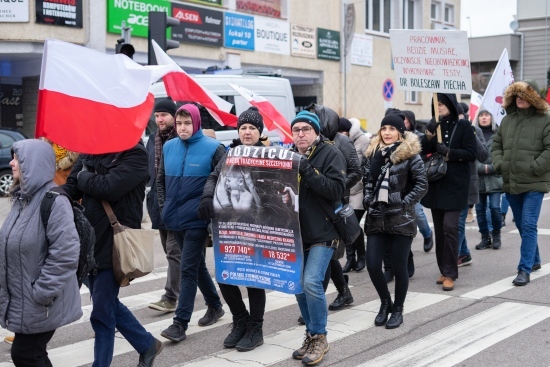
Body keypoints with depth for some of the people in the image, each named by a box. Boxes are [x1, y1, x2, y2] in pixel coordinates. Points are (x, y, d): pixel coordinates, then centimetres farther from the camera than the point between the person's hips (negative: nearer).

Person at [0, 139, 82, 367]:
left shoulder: (54, 201, -21)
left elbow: (66, 254, -27)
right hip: (23, 300, 9)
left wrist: (42, 293, -22)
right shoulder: (23, 198, 9)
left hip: (40, 304, -9)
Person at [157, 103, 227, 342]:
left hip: (197, 220, -6)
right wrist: (164, 206, 9)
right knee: (197, 265, 18)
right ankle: (215, 306, 35)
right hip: (174, 219, 6)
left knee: (188, 269, -7)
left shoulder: (213, 148, -9)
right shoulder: (169, 147, 6)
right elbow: (161, 179, 18)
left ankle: (180, 323, -3)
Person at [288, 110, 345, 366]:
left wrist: (308, 171, -25)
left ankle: (319, 337, 2)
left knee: (311, 282, -15)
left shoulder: (330, 154, -6)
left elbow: (336, 190, -18)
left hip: (323, 232, -6)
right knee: (298, 285, 9)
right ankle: (311, 334, 25)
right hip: (297, 232, 6)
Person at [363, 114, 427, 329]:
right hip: (376, 219, 4)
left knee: (399, 267, 3)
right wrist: (368, 201, 2)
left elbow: (422, 184, -5)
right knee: (372, 265, 0)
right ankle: (385, 303, 24)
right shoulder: (372, 153, 9)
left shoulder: (410, 154, -5)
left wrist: (404, 203, -12)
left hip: (401, 219, -4)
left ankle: (398, 310, 21)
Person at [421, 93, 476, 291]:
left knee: (449, 227, -12)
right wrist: (429, 134, -17)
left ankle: (450, 273, -8)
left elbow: (471, 154, -7)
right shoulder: (434, 125, 11)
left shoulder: (463, 126, -2)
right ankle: (444, 270, 17)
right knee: (439, 229, 8)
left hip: (455, 185, -5)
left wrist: (448, 152, -17)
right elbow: (423, 151, -1)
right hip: (435, 184, 5)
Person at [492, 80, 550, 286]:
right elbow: (497, 144, 19)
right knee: (522, 225, 17)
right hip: (511, 183, 6)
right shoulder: (508, 119, 11)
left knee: (528, 226, -11)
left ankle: (525, 270, -8)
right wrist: (498, 164, 4)